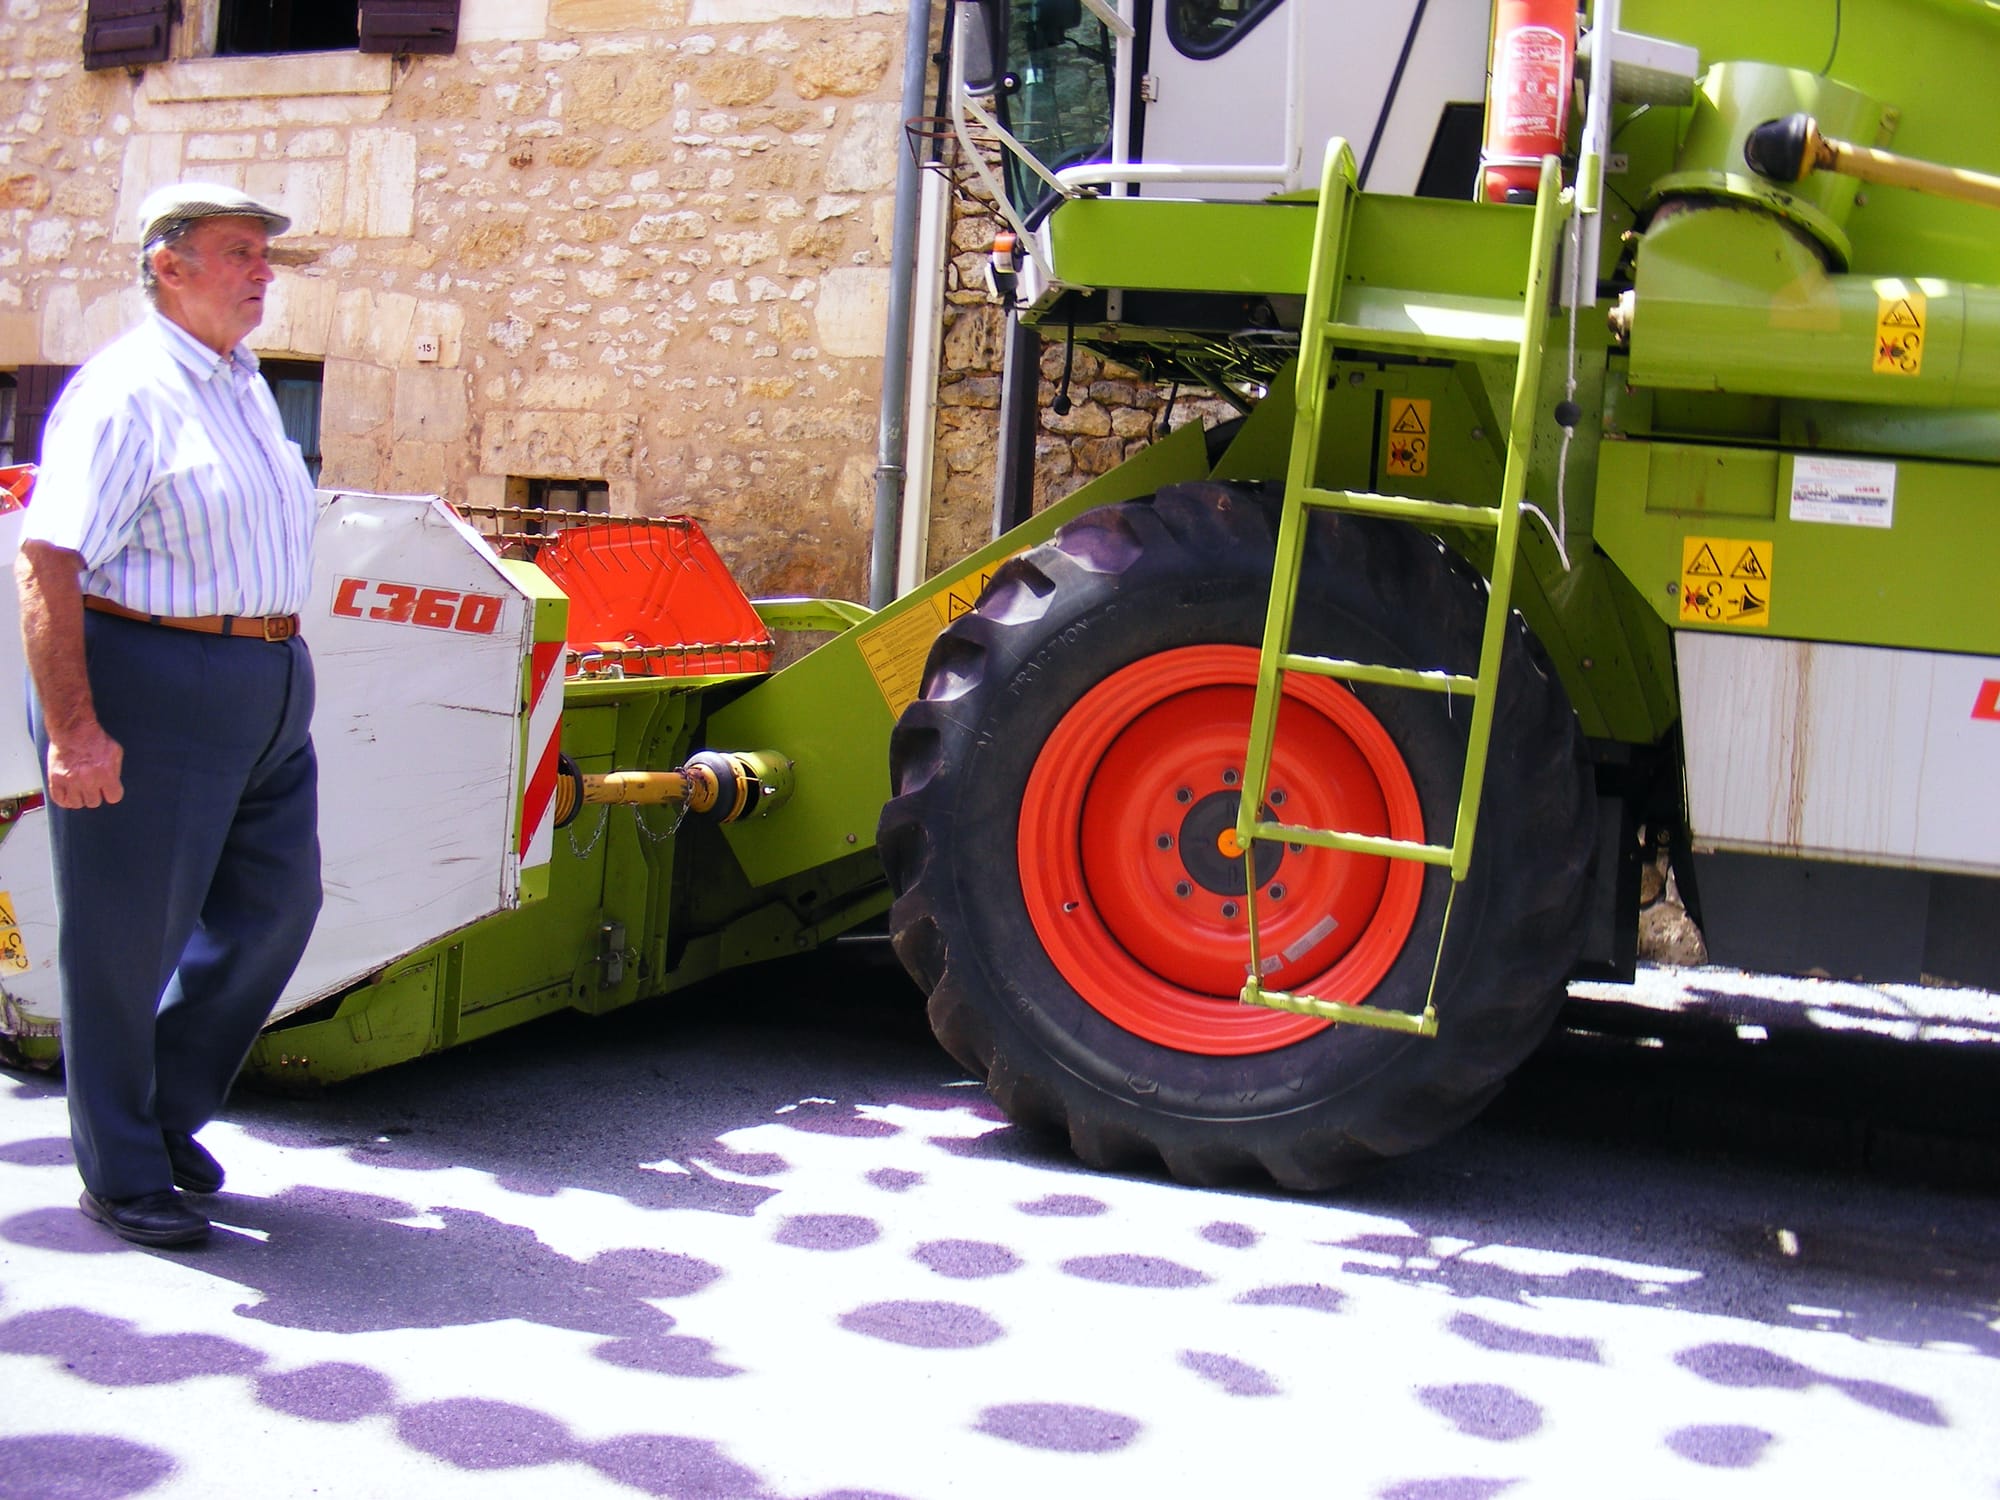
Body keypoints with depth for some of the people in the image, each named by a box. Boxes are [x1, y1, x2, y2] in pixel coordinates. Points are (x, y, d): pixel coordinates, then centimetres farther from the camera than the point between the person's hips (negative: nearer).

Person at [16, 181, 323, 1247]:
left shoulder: (244, 386, 15)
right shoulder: (125, 392, -12)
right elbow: (46, 562, -19)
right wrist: (71, 728, -25)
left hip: (269, 694, 9)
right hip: (151, 690, -9)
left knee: (275, 902, 11)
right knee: (126, 935, 3)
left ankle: (168, 1110, 30)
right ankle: (121, 1175, 18)